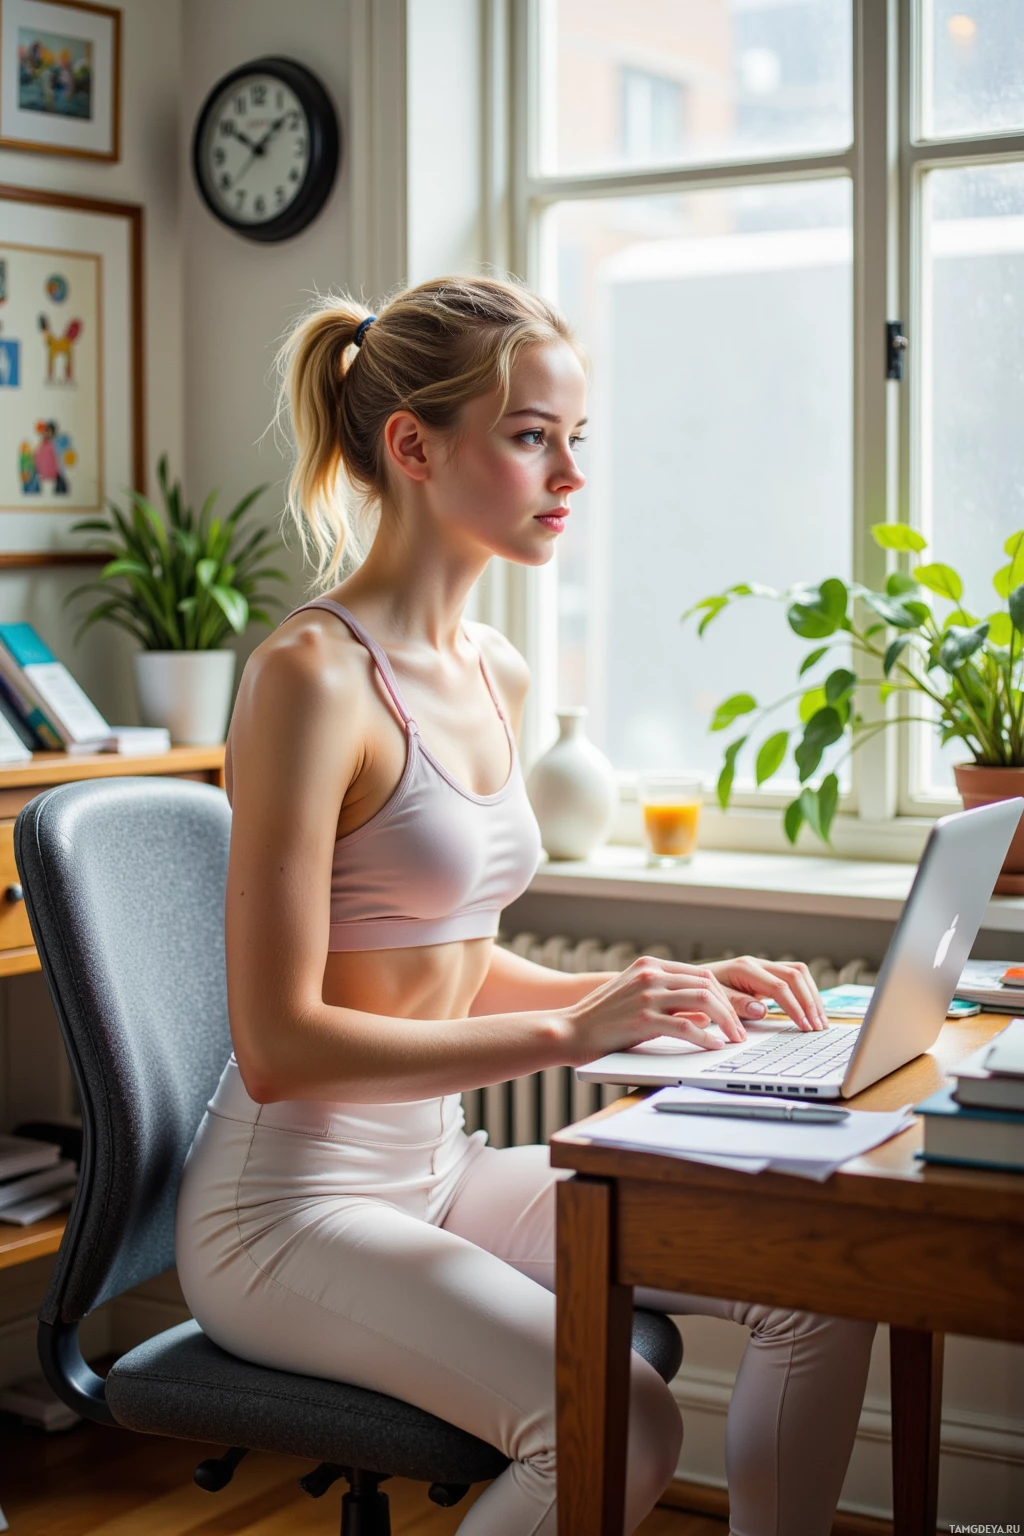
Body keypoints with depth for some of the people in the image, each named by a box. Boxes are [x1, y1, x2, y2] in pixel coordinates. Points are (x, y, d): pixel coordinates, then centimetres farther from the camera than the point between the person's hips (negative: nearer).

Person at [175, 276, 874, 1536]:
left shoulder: (493, 676, 9)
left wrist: (672, 986, 3)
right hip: (289, 1207, -8)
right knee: (619, 1424, -26)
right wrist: (572, 1029, -24)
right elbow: (280, 1045, -21)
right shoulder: (312, 675, -18)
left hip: (437, 1168, 8)